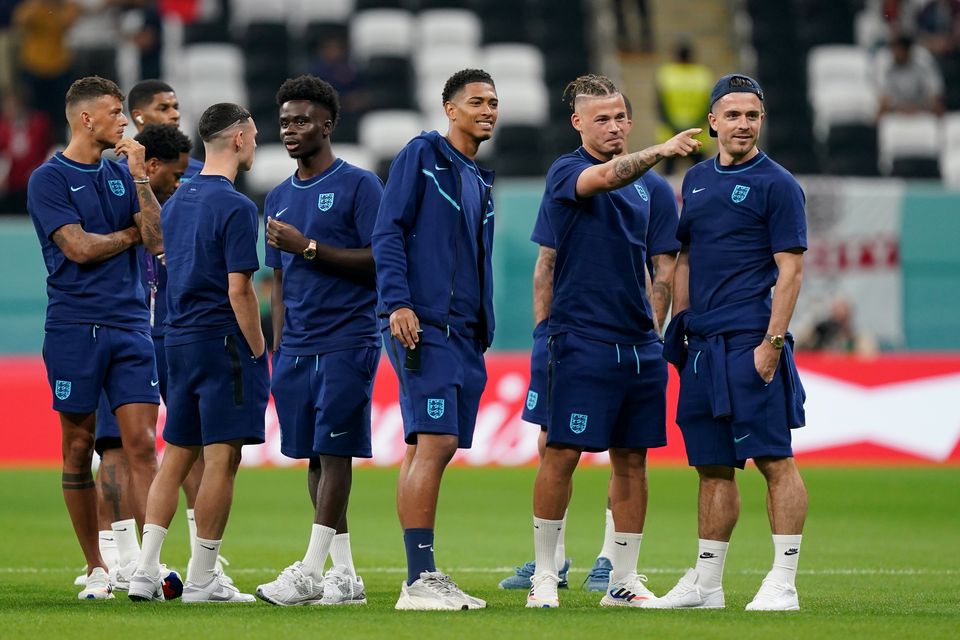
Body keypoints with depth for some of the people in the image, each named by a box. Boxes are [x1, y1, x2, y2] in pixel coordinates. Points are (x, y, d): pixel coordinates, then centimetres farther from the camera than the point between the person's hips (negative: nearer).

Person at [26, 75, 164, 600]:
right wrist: (131, 234, 2)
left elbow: (157, 240, 2)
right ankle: (96, 567, 12)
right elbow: (78, 247, -12)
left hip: (129, 325, 4)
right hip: (74, 328, -4)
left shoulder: (120, 174, 13)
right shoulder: (48, 179, -2)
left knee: (142, 445, -7)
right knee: (78, 449, 3)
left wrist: (140, 179, -5)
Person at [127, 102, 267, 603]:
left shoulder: (177, 202, 13)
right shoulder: (234, 206, -12)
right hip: (223, 341, -8)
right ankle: (202, 580, -2)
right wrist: (259, 352, -9)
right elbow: (239, 289, -17)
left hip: (179, 338, 8)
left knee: (176, 455, 11)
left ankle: (145, 571, 5)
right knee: (221, 458, -3)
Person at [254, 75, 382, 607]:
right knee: (314, 457, 5)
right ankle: (344, 575, 9)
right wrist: (276, 351, 16)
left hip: (347, 339, -7)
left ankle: (310, 572, -12)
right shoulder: (279, 198, 17)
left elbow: (379, 262, -11)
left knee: (333, 452, -9)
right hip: (296, 346, 7)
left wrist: (309, 247, -16)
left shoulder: (359, 185, -3)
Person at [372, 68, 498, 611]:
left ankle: (425, 576, 11)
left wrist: (483, 334, 19)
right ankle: (419, 580, -18)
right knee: (435, 442, -15)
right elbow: (388, 233, -7)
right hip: (424, 324, -8)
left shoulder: (481, 182, 22)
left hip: (465, 335, 8)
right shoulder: (422, 155, -1)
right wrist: (398, 303, -18)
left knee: (431, 449, 9)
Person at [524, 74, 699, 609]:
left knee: (632, 460, 7)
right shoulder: (566, 173, -4)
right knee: (563, 455, -5)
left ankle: (624, 580, 13)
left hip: (640, 343, 6)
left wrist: (661, 327, 15)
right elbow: (604, 177, -27)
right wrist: (659, 152, -43)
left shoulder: (644, 184, 16)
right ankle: (544, 574, 4)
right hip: (582, 339, -6)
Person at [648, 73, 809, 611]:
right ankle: (706, 584, 16)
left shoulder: (777, 184, -3)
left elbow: (790, 269, -9)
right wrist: (679, 328, 13)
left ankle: (784, 583, -7)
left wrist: (773, 342, -16)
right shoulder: (697, 180, 17)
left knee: (775, 460, -8)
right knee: (713, 466, 11)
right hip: (703, 345, 7)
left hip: (752, 343, -7)